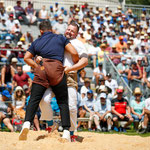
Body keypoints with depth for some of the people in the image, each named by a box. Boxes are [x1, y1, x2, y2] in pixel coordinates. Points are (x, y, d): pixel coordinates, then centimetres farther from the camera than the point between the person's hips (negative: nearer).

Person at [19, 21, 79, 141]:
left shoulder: (36, 42, 23)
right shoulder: (61, 38, 18)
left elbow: (26, 58, 16)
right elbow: (74, 53, 9)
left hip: (41, 69, 1)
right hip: (57, 69, -1)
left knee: (34, 99, -2)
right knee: (63, 102, 5)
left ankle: (27, 123, -27)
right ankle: (66, 132, -6)